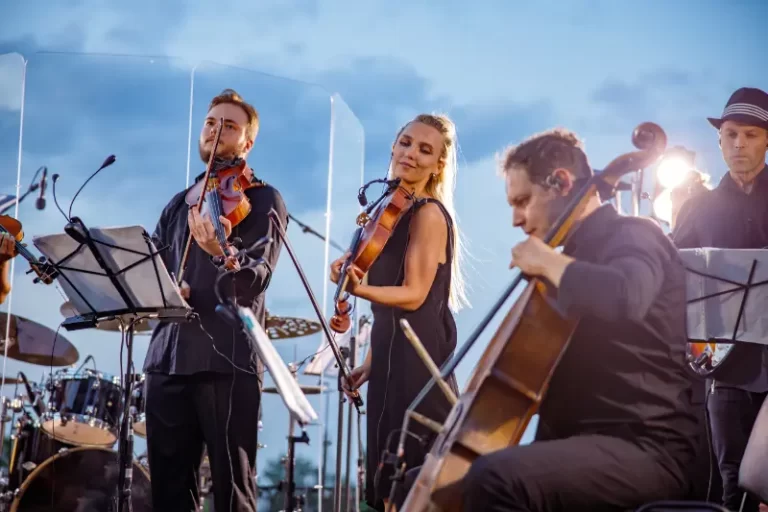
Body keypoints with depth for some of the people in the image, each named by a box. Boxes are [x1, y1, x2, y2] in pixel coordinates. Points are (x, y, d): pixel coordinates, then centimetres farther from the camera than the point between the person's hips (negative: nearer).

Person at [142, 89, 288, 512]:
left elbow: (256, 278, -14)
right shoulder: (179, 203, 20)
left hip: (227, 361, -6)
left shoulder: (263, 200, 1)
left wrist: (221, 252, -35)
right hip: (168, 358, 6)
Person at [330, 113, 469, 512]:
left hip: (415, 359, -9)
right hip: (392, 358, 9)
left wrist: (358, 289, -33)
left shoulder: (428, 214, -9)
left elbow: (413, 295, -17)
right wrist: (372, 363, 17)